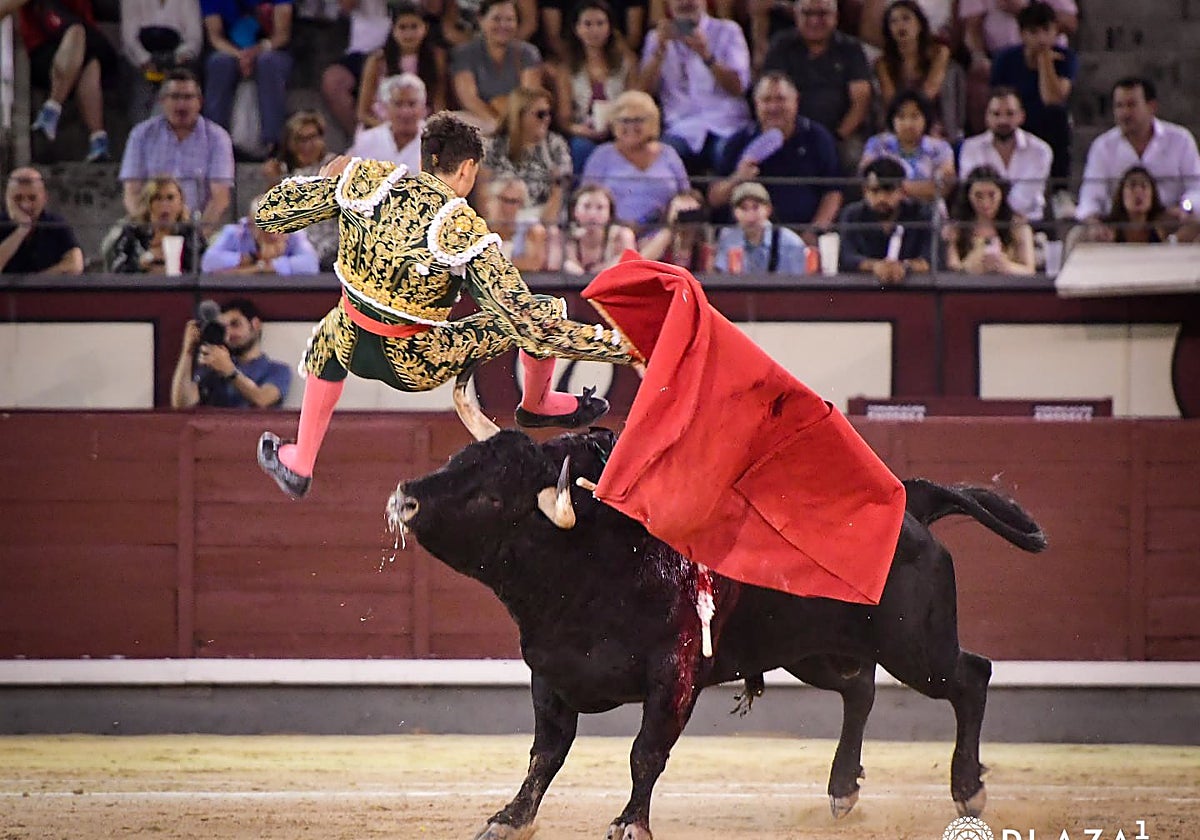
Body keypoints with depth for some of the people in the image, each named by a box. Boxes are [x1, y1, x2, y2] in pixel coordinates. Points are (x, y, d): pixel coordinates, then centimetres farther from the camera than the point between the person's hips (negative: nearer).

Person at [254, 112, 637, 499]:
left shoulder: (367, 180, -11)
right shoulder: (465, 232, -20)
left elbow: (270, 213, -1)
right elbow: (529, 321, -22)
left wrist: (327, 183, 17)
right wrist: (619, 343, -17)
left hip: (350, 347, 4)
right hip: (413, 365, -4)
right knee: (539, 315, 8)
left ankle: (299, 464, 46)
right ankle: (537, 405, 39)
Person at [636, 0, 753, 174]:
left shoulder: (727, 31, 13)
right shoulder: (657, 37, 18)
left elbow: (738, 87, -1)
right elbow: (645, 90, 5)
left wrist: (707, 56, -16)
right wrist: (660, 49, -7)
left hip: (726, 127, -1)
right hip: (682, 130, 1)